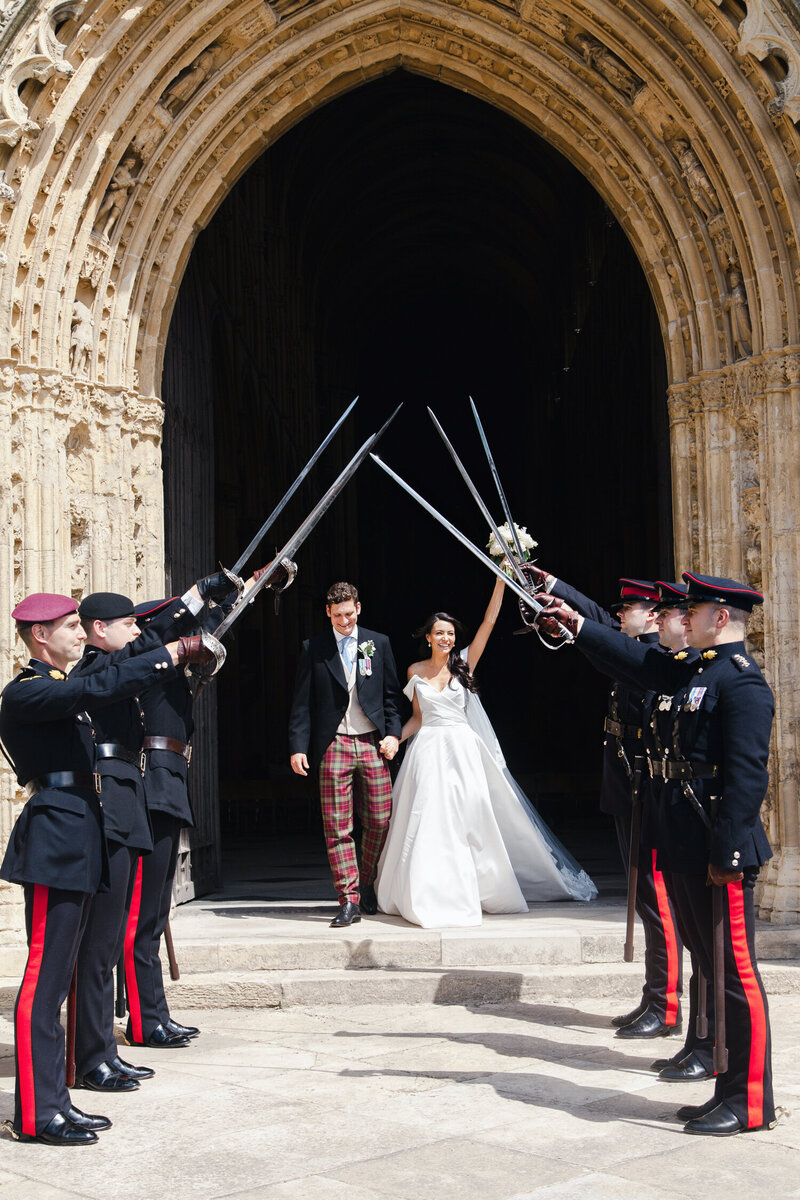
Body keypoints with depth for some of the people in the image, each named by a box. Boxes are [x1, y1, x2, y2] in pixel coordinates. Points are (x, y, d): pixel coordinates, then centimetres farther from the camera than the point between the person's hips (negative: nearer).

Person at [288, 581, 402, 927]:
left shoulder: (379, 643, 9)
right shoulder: (314, 648, 4)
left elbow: (391, 694, 12)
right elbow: (302, 702, 3)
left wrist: (393, 733, 0)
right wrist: (298, 747, -4)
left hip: (373, 743, 2)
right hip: (333, 745, -1)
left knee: (380, 821, 3)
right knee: (337, 827, -3)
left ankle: (367, 884, 26)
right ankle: (349, 900, 2)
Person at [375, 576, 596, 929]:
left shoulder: (464, 664, 3)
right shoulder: (415, 671, 7)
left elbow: (488, 622, -3)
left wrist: (501, 580, -8)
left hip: (461, 751, -1)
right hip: (428, 751, 1)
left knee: (465, 822, 0)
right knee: (428, 823, -2)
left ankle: (465, 893, 11)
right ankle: (428, 897, 6)